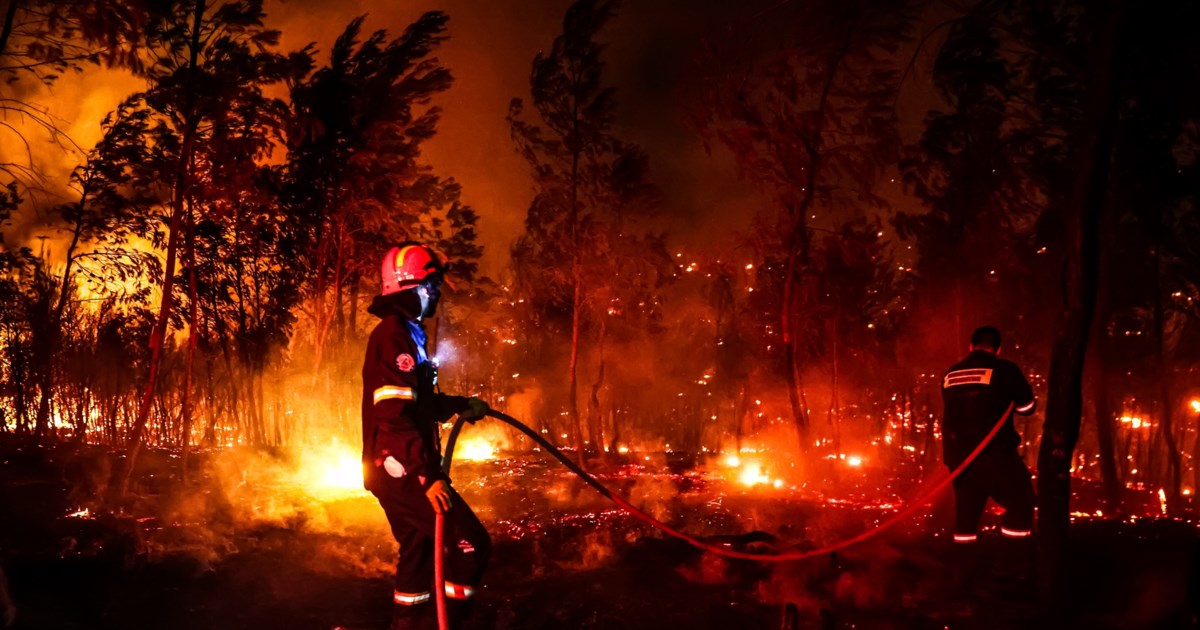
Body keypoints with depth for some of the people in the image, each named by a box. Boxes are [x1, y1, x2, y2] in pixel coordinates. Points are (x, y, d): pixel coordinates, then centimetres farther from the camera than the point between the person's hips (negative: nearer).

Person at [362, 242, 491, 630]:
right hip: (403, 470, -10)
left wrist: (461, 406, 16)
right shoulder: (394, 337, -17)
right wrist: (428, 475, -29)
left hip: (402, 470, 10)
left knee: (418, 551, 18)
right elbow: (394, 417, -25)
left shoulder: (407, 333, 16)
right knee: (471, 544, -10)